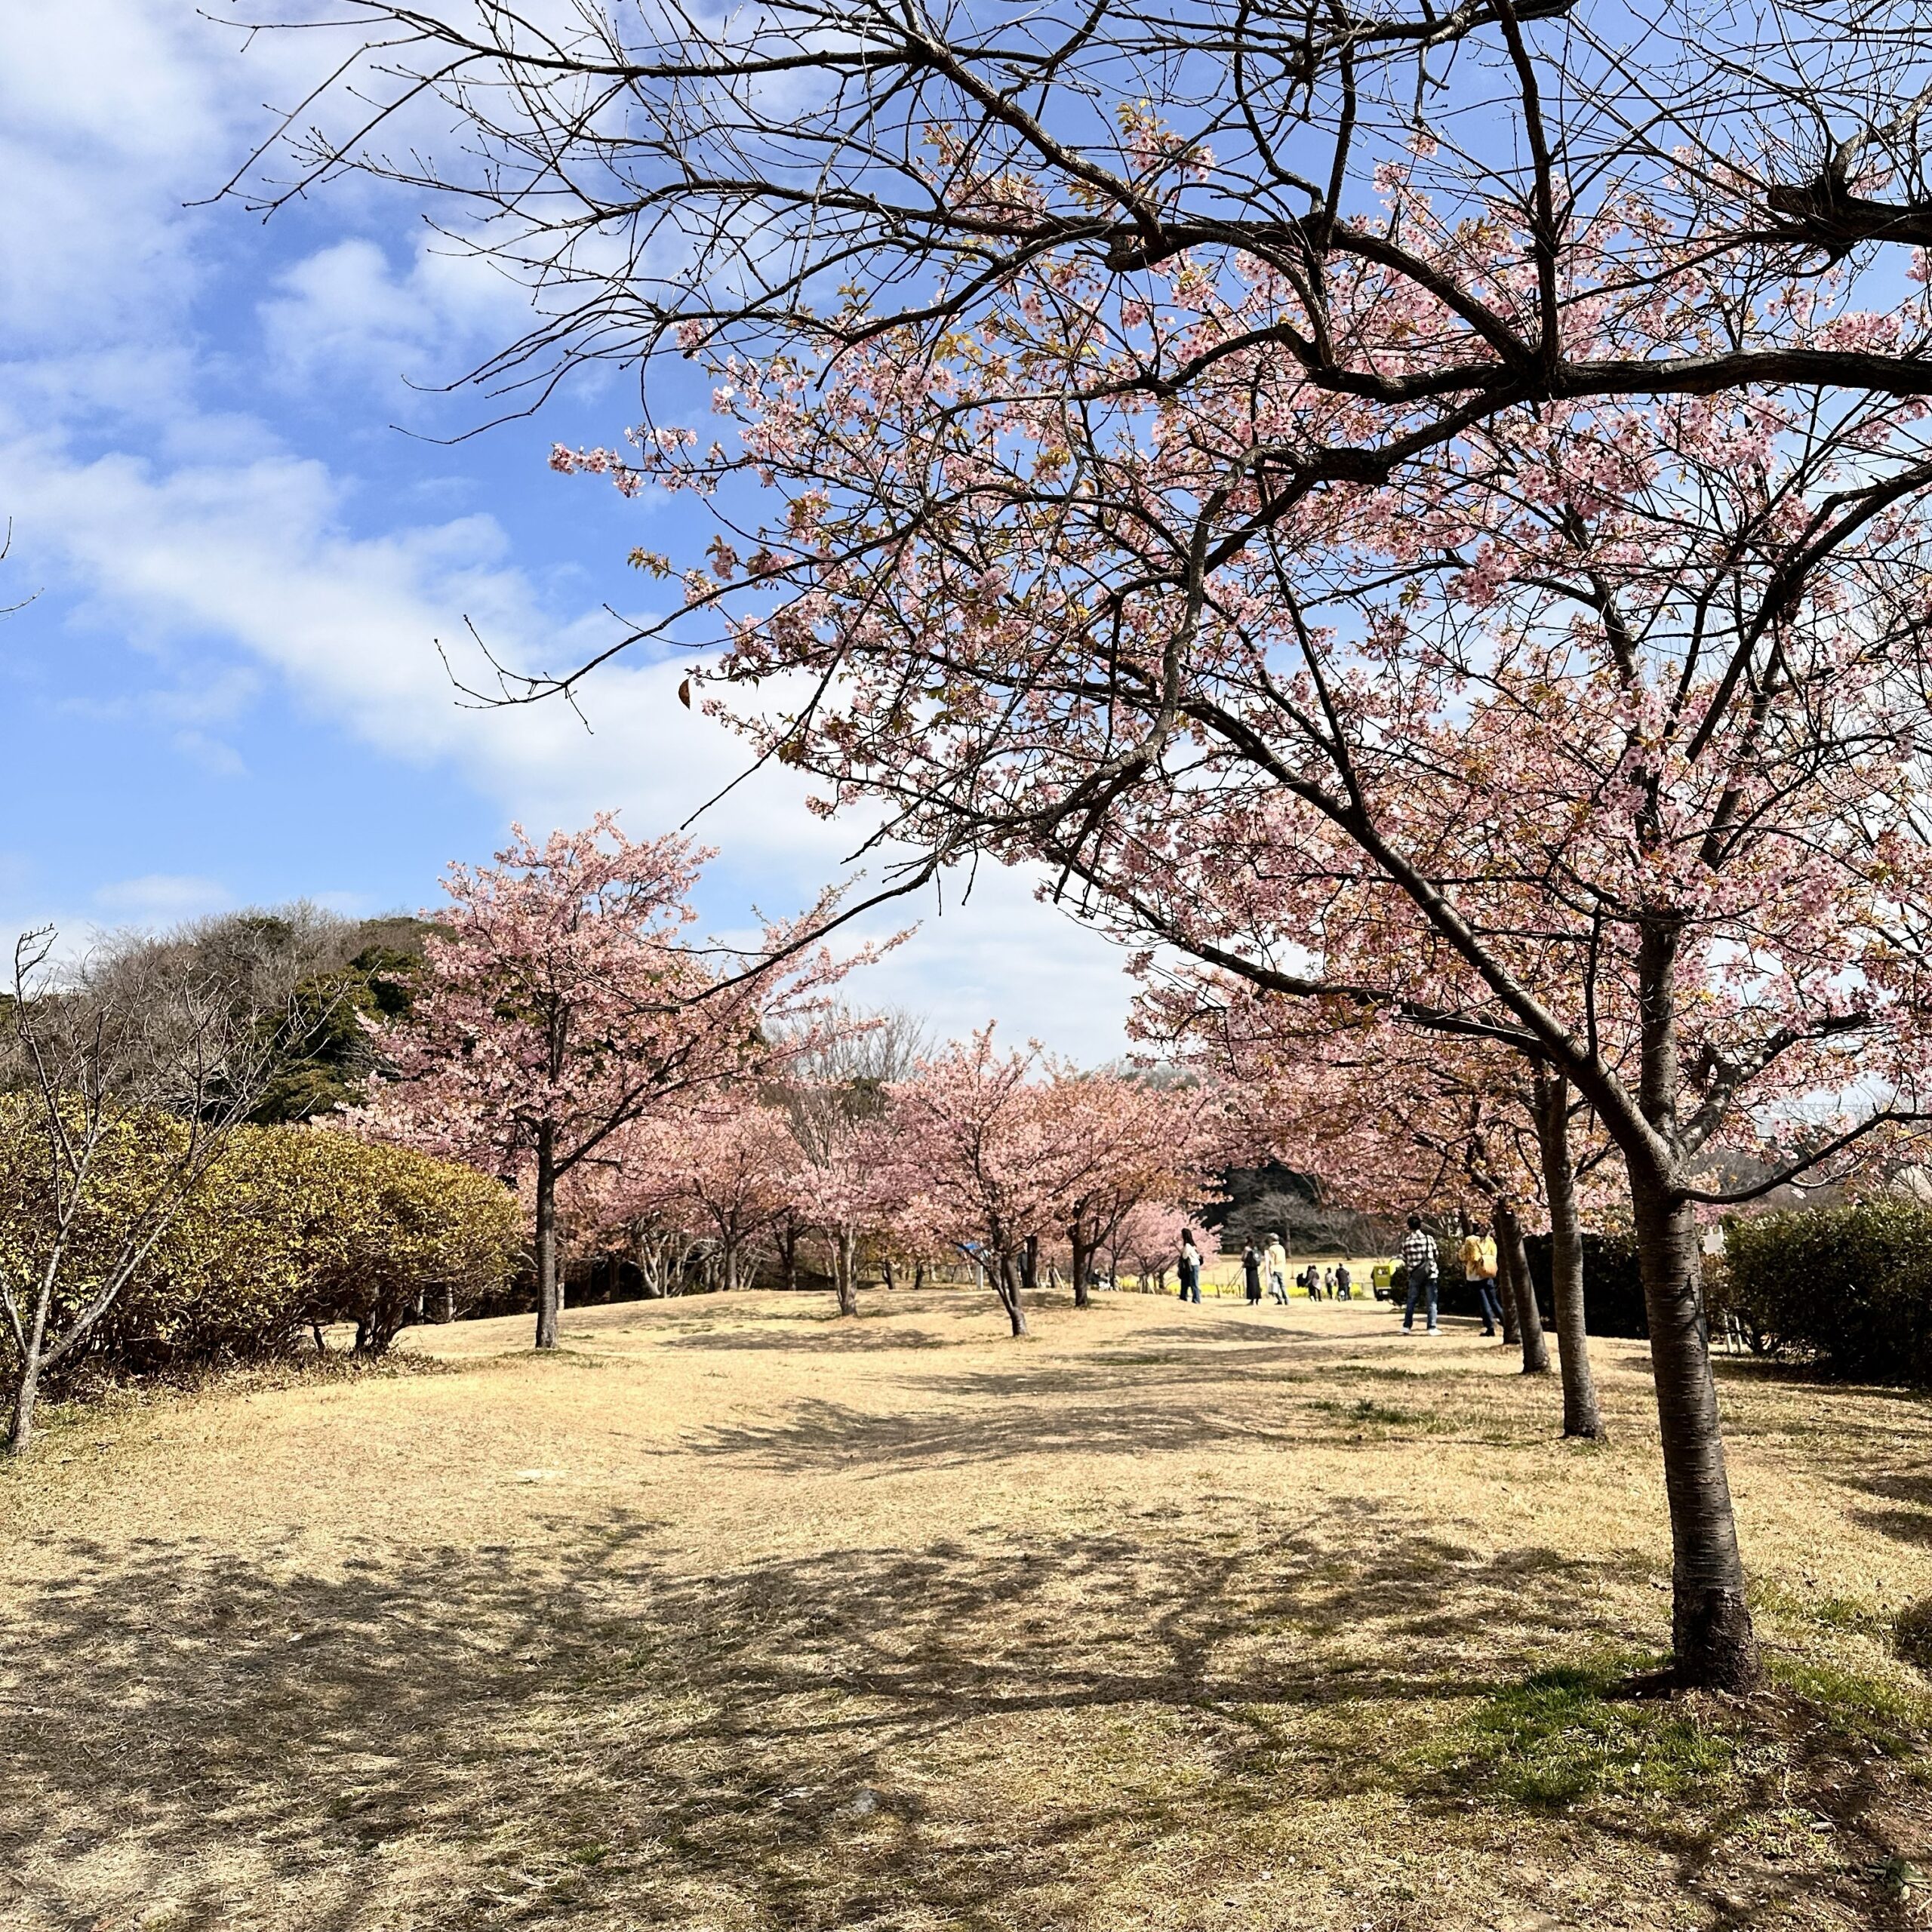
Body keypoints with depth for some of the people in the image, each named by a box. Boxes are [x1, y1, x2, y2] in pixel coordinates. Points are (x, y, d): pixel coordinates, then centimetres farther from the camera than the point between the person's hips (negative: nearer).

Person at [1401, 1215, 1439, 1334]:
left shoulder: (1406, 1241, -4)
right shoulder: (1429, 1239, -8)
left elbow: (1404, 1260, 3)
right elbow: (1435, 1255, 5)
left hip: (1414, 1275, 2)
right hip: (1429, 1274, -2)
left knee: (1411, 1302, 12)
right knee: (1432, 1302, 4)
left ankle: (1407, 1326, 12)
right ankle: (1432, 1327, 0)